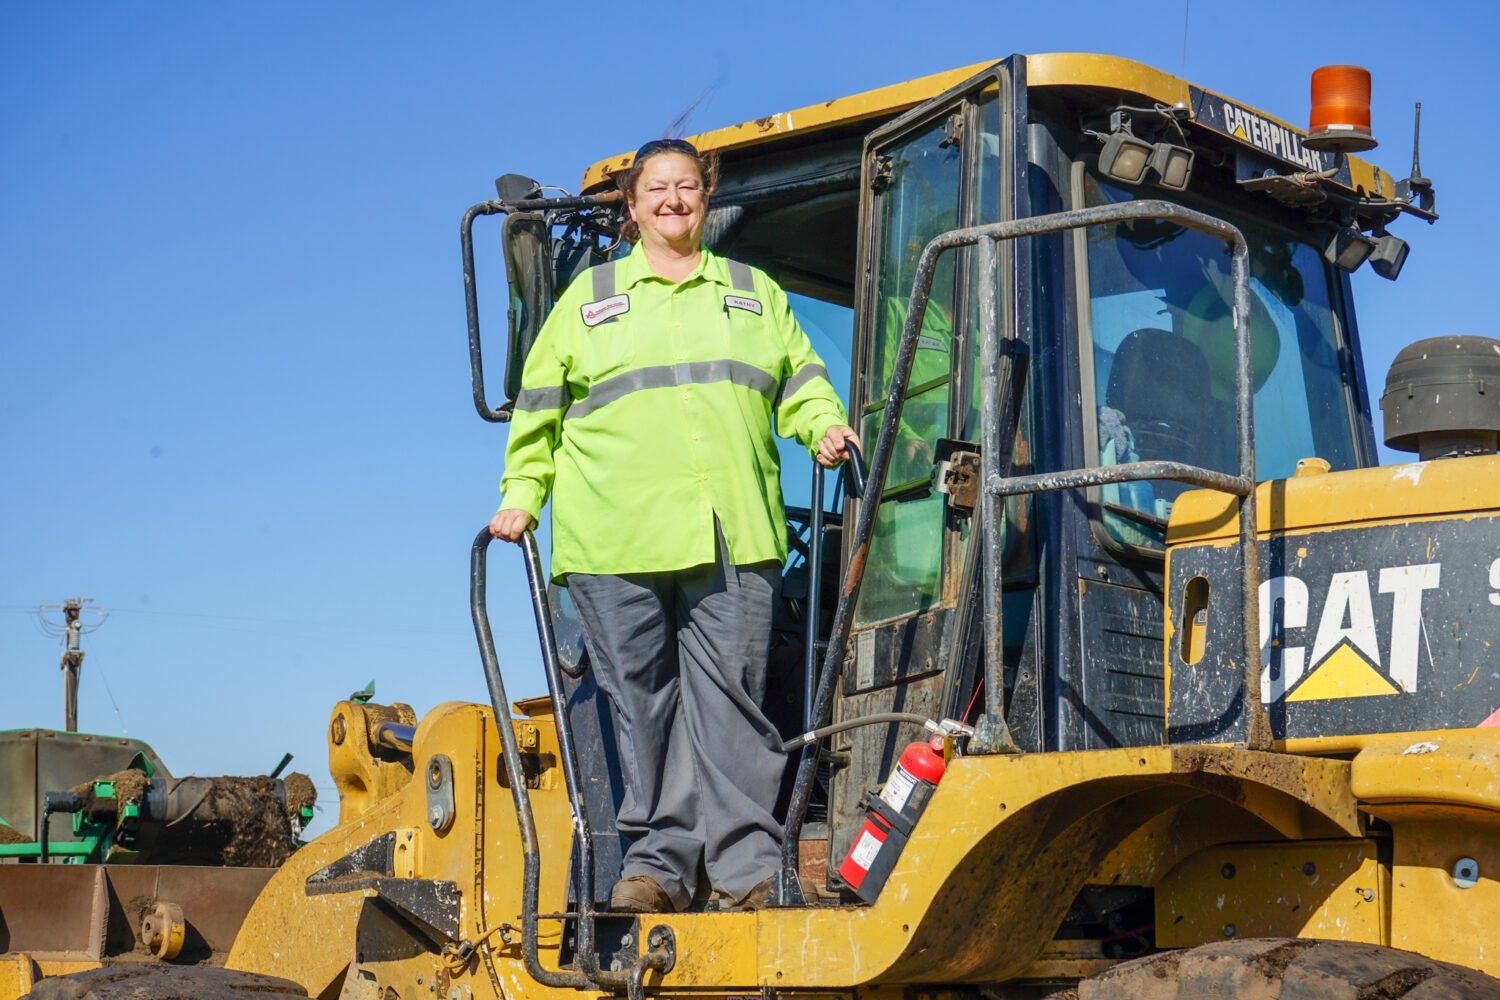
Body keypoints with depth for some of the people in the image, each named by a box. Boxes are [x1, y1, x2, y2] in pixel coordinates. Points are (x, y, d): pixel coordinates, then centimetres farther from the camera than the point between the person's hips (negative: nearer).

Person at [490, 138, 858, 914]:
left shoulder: (755, 294, 22)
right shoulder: (590, 297, 17)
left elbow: (800, 382, 21)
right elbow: (540, 409, 17)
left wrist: (823, 425, 0)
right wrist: (521, 495, 7)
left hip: (734, 538, 0)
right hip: (615, 542, 0)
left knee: (729, 697, -4)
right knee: (642, 701, -1)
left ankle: (747, 866, -3)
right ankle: (659, 862, 5)